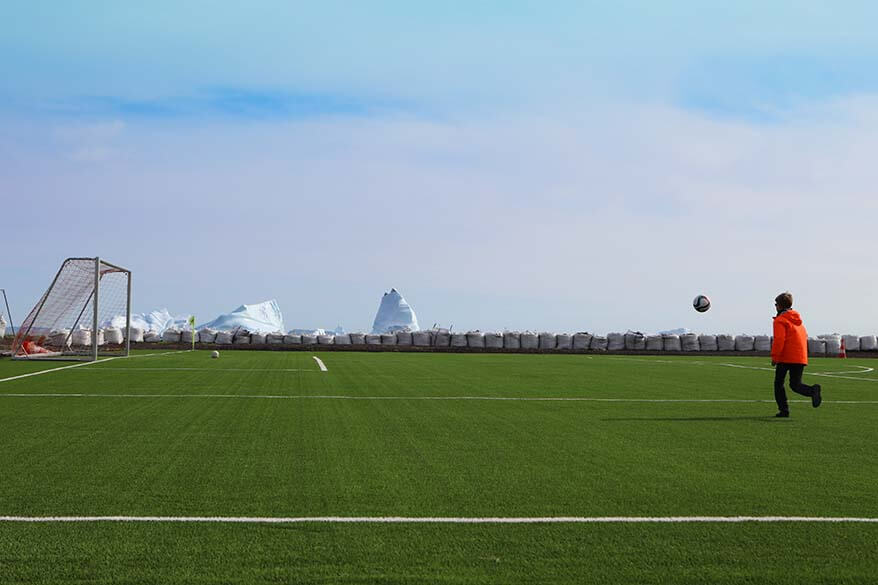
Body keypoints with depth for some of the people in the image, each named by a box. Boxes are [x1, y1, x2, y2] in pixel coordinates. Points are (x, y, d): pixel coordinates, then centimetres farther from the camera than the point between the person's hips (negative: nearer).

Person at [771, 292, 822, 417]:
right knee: (795, 384, 6)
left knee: (778, 384, 8)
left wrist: (774, 356, -12)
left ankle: (783, 409, 1)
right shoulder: (797, 319, 20)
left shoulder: (780, 320, -5)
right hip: (801, 358, 6)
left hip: (785, 357, -6)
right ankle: (813, 390, -24)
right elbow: (805, 336, 22)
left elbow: (779, 339, -16)